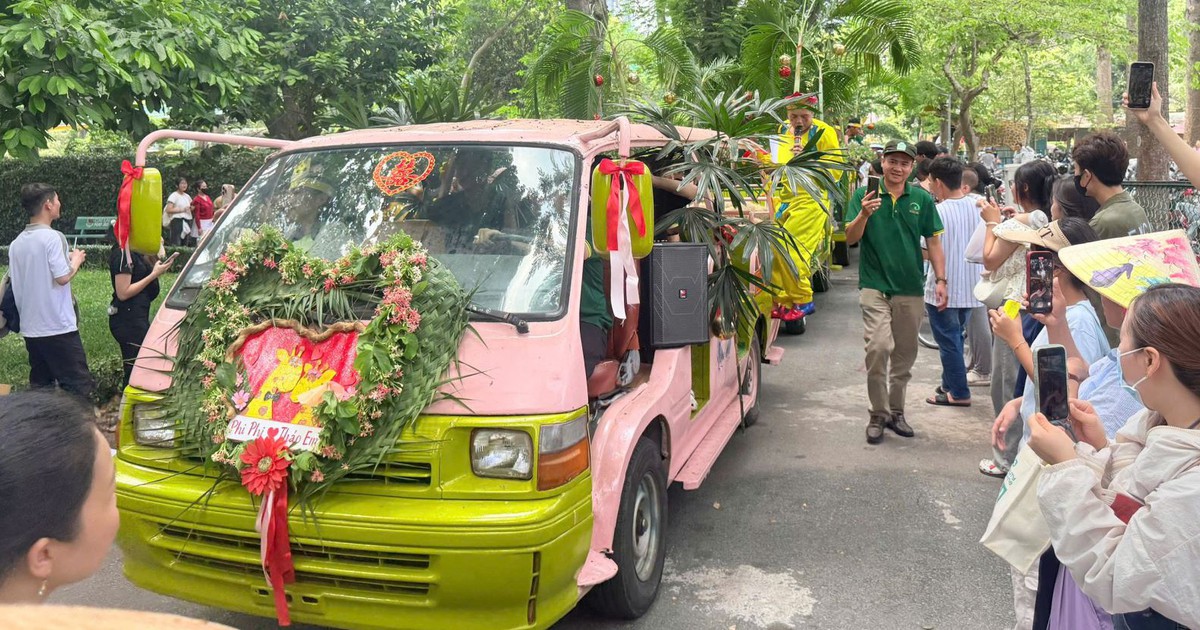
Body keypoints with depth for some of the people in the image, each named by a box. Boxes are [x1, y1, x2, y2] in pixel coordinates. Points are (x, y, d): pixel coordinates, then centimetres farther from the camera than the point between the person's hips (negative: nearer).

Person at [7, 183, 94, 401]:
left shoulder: (16, 243, 10)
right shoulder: (52, 237, -13)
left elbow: (16, 284, 15)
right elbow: (62, 277, -18)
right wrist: (76, 260, 0)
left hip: (30, 328, 8)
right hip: (58, 326, -8)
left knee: (40, 387, 13)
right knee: (78, 385, -3)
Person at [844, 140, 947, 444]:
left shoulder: (922, 199, 5)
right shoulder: (864, 195, -1)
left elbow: (933, 242, 9)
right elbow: (850, 239, -5)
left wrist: (941, 280, 1)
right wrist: (864, 214, -23)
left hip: (911, 288, 3)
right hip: (875, 286, -3)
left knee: (905, 354, 11)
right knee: (877, 348, -15)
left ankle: (896, 411, 27)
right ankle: (878, 415, -1)